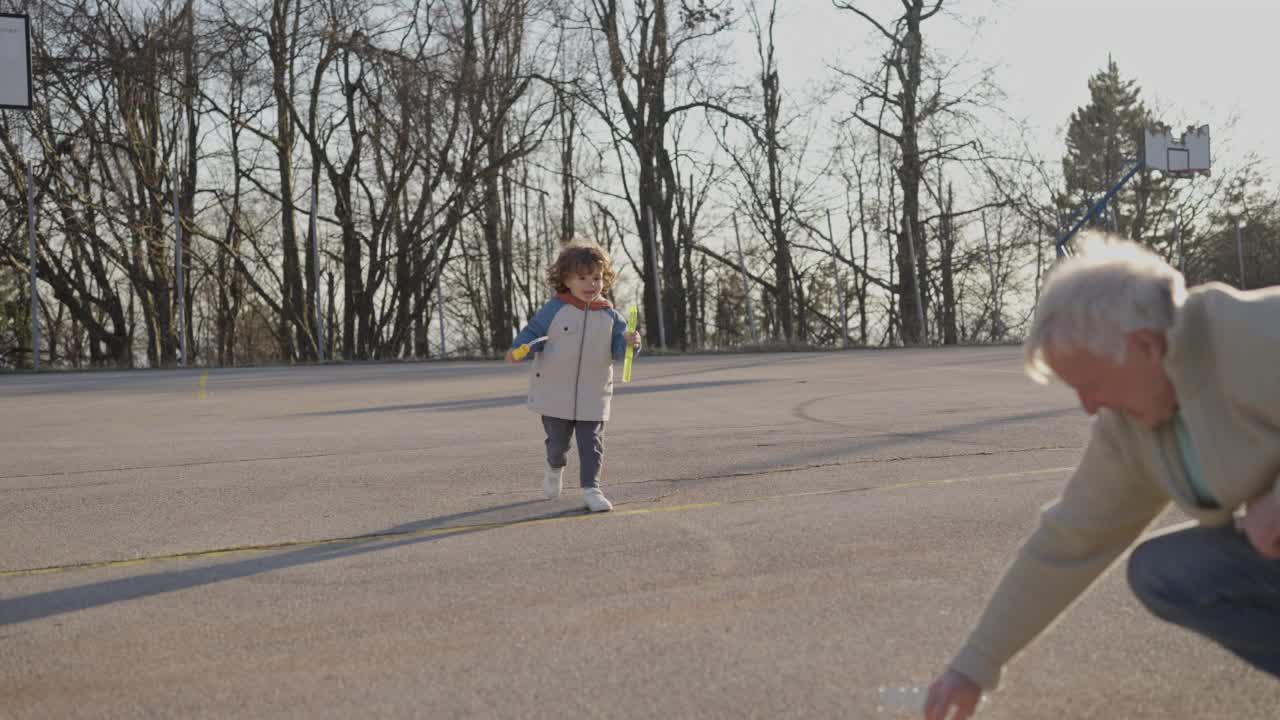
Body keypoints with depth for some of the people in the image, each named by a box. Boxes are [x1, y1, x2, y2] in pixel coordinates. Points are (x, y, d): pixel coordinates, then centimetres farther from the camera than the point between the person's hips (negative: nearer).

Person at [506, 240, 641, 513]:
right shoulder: (554, 309, -10)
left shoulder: (609, 315, -3)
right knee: (558, 441, 12)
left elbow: (618, 349, -4)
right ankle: (554, 468, 43)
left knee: (591, 444, 0)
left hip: (593, 395, 1)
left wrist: (629, 342, -26)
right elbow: (533, 332, -5)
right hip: (554, 391, -1)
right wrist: (518, 349, -24)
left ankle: (591, 489, 8)